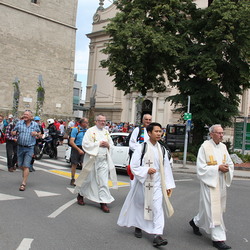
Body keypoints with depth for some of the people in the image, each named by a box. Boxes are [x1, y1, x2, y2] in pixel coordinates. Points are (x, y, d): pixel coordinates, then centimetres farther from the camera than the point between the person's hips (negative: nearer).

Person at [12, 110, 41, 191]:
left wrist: (36, 134, -9)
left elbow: (39, 133, 14)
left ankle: (23, 183, 0)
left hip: (30, 148, -2)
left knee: (26, 166, -7)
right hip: (20, 147, 2)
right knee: (20, 165, 11)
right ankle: (25, 172, 44)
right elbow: (13, 132, 10)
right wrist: (14, 133, -15)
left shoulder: (35, 124, 2)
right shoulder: (19, 123, 3)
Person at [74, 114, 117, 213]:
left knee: (103, 181, -1)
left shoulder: (106, 132, 12)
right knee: (88, 179, 10)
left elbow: (111, 144, 18)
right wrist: (98, 143, -15)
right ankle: (80, 195, 34)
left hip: (103, 160, 4)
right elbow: (85, 144, -12)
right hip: (92, 159, -4)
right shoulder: (90, 131, -4)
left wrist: (108, 145, -5)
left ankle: (103, 202, 2)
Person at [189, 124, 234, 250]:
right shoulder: (205, 147, -11)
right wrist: (218, 168, -19)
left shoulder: (223, 147, 8)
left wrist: (227, 168, -8)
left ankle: (196, 222, 42)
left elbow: (230, 164, 15)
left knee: (207, 207, 17)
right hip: (209, 183, -7)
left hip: (221, 183, 7)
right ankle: (218, 239, 3)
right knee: (213, 209, -5)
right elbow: (201, 167, -13)